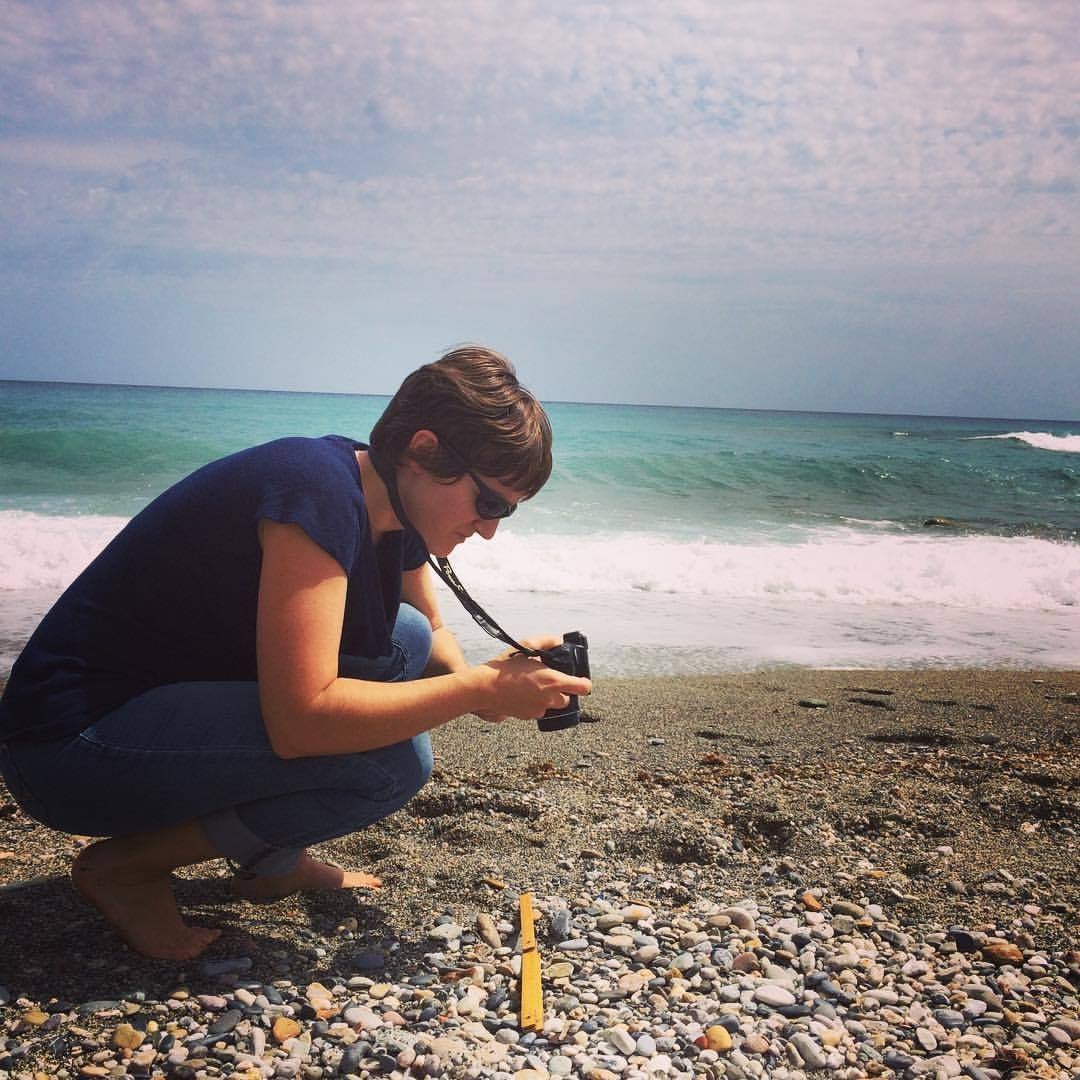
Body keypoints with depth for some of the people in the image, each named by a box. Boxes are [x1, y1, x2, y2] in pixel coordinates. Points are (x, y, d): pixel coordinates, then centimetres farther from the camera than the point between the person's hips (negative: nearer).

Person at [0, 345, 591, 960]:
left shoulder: (392, 508, 1)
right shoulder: (319, 494, -27)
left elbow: (432, 632, 18)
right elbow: (301, 719, -34)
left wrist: (469, 679, -5)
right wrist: (483, 688, -26)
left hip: (182, 699, 9)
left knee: (405, 639, 1)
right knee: (394, 760, -22)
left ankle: (271, 860, 8)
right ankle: (129, 865, -5)